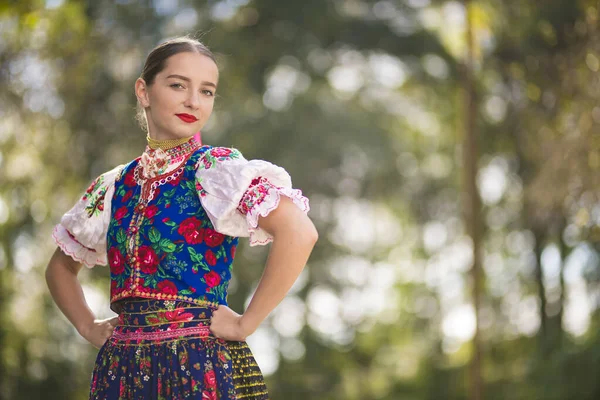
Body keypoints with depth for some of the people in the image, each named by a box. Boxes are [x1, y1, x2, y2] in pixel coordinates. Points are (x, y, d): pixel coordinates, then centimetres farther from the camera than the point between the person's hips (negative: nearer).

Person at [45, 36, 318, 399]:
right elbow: (61, 267, 25)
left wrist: (245, 324, -18)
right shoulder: (114, 186, 10)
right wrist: (88, 326, 10)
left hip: (198, 367, -5)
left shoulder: (217, 168, -6)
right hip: (119, 367, 5)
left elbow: (299, 232, -22)